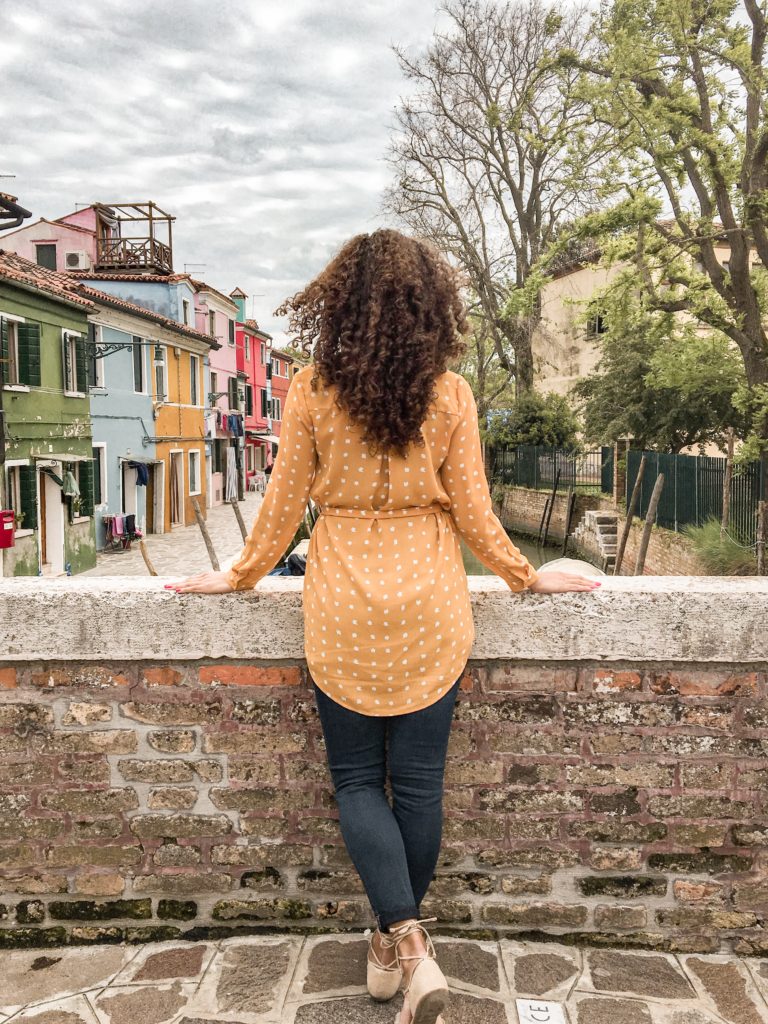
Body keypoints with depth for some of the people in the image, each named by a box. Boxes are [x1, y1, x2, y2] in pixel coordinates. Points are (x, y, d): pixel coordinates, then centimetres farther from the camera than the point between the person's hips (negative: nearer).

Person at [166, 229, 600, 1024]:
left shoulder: (311, 390, -6)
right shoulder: (449, 394, -4)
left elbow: (283, 504, -2)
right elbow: (472, 514, -2)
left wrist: (241, 576, 13)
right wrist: (527, 578, 13)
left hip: (343, 613, -1)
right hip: (430, 609, 1)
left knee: (357, 780, 12)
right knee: (418, 780, 13)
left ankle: (405, 945, 0)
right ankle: (401, 941, 31)